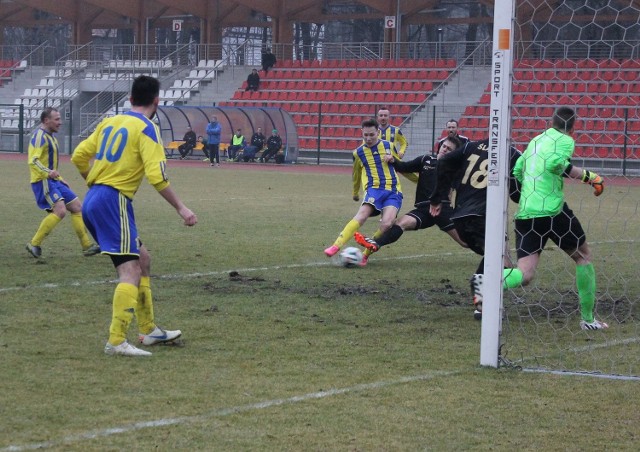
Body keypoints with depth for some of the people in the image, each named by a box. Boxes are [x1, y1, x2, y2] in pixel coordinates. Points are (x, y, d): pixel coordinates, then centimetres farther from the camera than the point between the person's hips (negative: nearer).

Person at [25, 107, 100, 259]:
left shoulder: (51, 136, 19)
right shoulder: (39, 136, -13)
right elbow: (33, 161, -24)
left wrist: (59, 178, 29)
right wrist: (48, 172, -38)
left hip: (53, 181, 10)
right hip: (43, 182, -10)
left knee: (77, 207, 7)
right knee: (60, 210, -23)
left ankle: (87, 246, 11)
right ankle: (34, 244, -14)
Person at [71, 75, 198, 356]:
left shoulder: (109, 122, 14)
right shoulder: (147, 129, -7)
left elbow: (78, 157, 14)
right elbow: (157, 176, -16)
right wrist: (181, 209, -9)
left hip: (93, 200, 9)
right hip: (114, 201, -9)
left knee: (142, 259, 20)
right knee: (130, 271, -11)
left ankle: (149, 331, 26)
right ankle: (116, 341, -19)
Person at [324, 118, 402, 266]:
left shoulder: (389, 146, 8)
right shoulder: (358, 153, 9)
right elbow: (356, 175, 27)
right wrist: (355, 193, 41)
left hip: (393, 191, 0)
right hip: (374, 189, 0)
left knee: (387, 223, -25)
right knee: (362, 214, -30)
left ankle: (366, 254, -9)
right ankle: (336, 246, -36)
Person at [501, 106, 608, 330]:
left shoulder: (536, 140, 22)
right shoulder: (565, 141, 0)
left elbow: (516, 171, 25)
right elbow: (555, 163, -19)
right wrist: (587, 176, -12)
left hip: (524, 213, 6)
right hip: (551, 209, -6)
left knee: (524, 274, -3)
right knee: (583, 256, 16)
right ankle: (588, 318, 16)